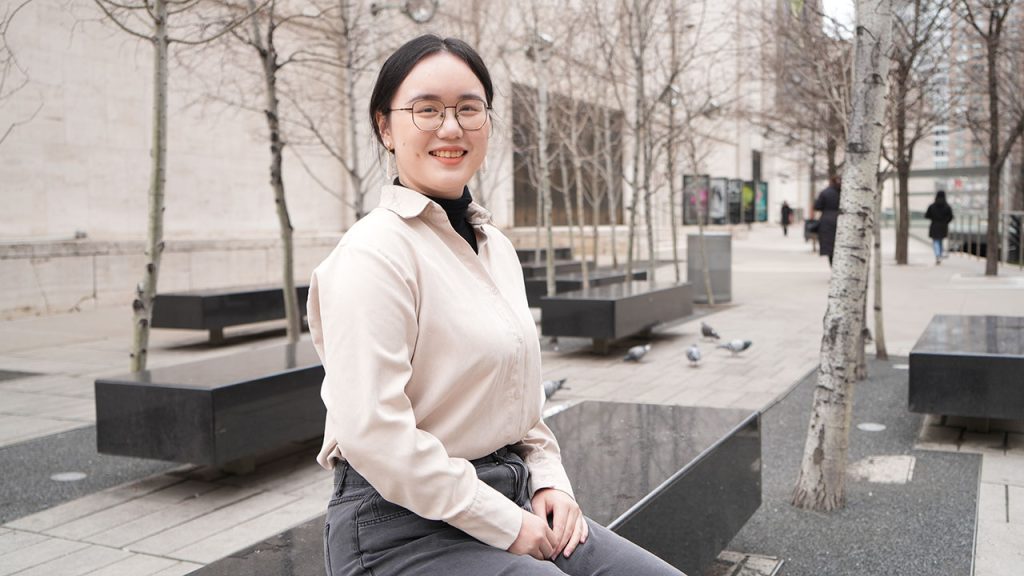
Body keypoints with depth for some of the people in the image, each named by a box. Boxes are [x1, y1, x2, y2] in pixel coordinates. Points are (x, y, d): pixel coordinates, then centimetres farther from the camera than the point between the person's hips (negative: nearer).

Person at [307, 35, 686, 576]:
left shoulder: (496, 247, 10)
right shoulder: (375, 251, -16)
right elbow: (373, 434, -22)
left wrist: (549, 480, 4)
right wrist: (505, 525, -16)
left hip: (510, 498, 8)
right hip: (401, 524, -7)